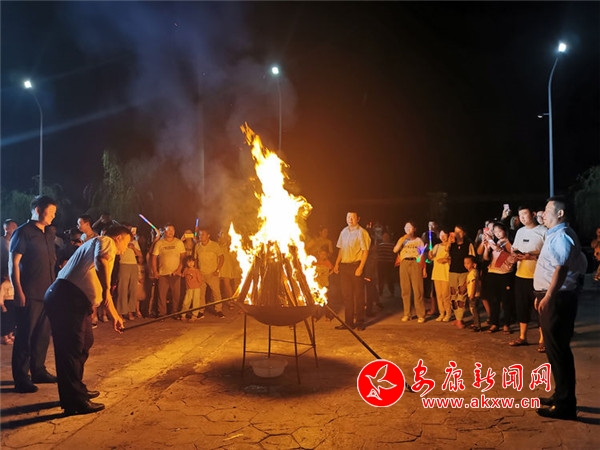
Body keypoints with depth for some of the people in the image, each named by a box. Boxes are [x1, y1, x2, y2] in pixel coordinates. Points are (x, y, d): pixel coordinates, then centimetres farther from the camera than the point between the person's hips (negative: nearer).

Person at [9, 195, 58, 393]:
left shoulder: (48, 234, 14)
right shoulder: (23, 232, -8)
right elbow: (13, 264, -11)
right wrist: (19, 292, -16)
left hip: (48, 293, 7)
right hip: (30, 295, -7)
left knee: (43, 335, 13)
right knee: (25, 336, 0)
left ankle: (38, 371, 25)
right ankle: (21, 379, 9)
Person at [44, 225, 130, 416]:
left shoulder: (97, 244, 28)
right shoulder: (106, 241, -2)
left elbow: (102, 292, 35)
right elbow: (101, 260, -31)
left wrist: (115, 316, 39)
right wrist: (106, 287, -26)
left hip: (73, 300, 11)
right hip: (68, 299, -11)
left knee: (84, 343, 21)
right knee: (72, 349, -3)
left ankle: (77, 391, 34)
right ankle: (75, 402, 5)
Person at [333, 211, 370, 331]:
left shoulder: (361, 232, -6)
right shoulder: (344, 231, 13)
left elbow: (365, 251, -9)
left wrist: (360, 267, -17)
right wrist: (337, 264, 10)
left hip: (356, 266, -6)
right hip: (344, 266, 6)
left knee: (358, 295, 1)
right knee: (346, 295, 8)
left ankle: (360, 322, 12)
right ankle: (348, 322, 16)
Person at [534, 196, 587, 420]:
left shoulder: (561, 235, -16)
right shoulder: (555, 235, 17)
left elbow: (561, 268, -28)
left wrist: (548, 297, -32)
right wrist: (543, 295, 23)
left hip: (557, 299, -11)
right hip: (552, 297, 11)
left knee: (558, 350, -5)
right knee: (556, 349, 17)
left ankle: (565, 404, 3)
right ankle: (561, 396, 29)